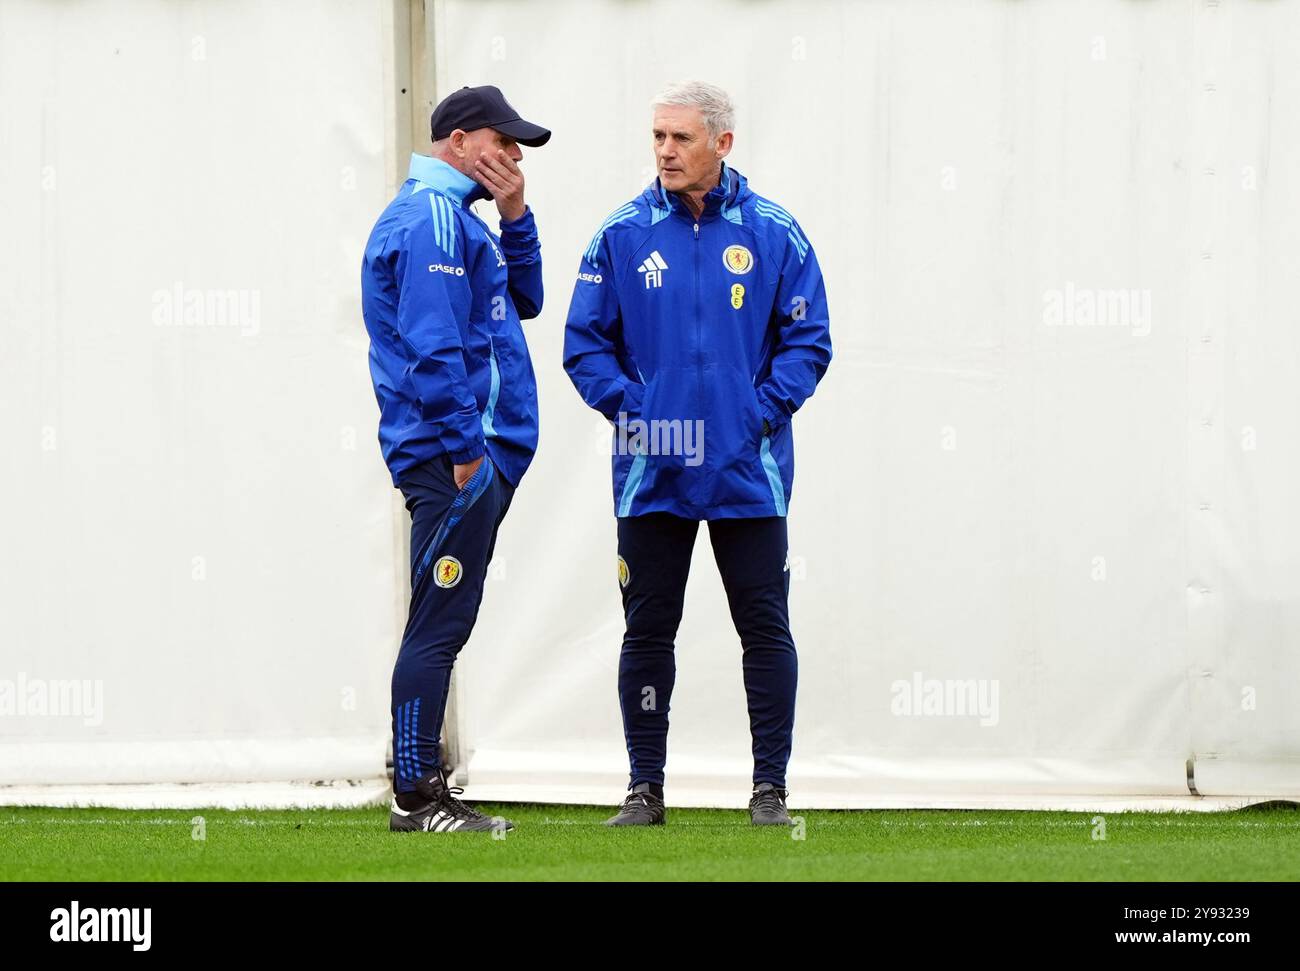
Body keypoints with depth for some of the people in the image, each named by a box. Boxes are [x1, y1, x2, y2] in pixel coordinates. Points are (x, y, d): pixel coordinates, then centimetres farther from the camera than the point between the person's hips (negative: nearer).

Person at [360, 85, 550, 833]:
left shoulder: (456, 216, 21)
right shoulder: (432, 216, -12)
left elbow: (524, 300, 23)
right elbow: (432, 343, -19)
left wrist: (515, 217, 10)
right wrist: (466, 447, -20)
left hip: (477, 459, 11)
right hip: (453, 457, -11)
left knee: (445, 625, 11)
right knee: (438, 625, -10)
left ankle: (424, 785, 14)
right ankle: (417, 795, -10)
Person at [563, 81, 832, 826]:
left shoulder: (775, 234, 0)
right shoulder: (623, 235, 2)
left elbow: (809, 339, 2)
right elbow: (585, 340, 5)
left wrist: (765, 410, -10)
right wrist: (626, 405, -9)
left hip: (749, 472, -1)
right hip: (651, 471, 1)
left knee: (765, 628, 2)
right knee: (647, 631, 5)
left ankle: (771, 786, 9)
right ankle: (645, 786, 12)